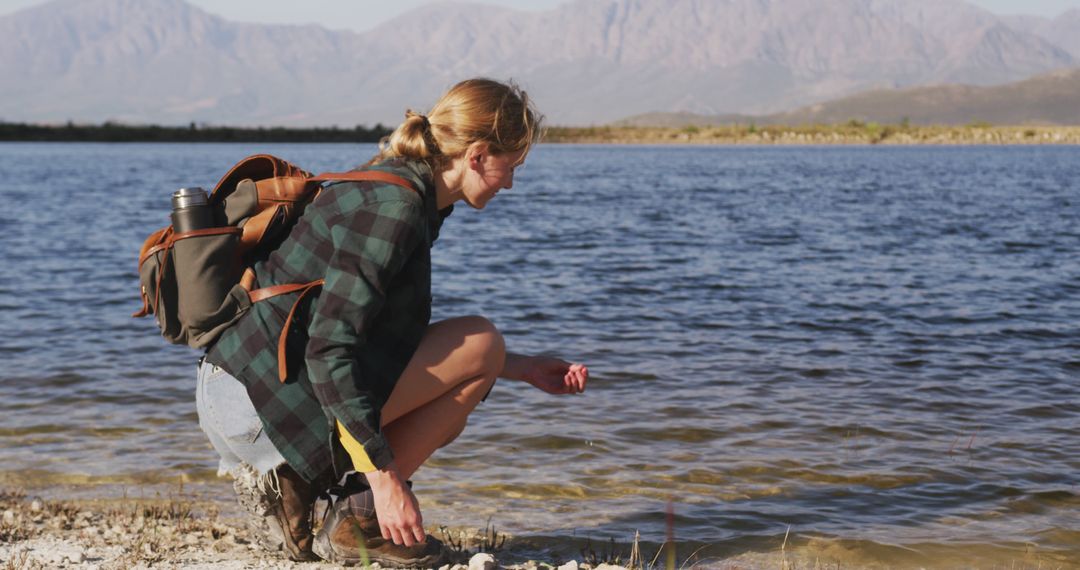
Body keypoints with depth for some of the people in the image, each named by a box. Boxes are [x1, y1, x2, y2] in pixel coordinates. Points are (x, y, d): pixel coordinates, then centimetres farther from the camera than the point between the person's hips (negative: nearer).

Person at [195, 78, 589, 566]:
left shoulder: (390, 187, 14)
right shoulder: (395, 206, -17)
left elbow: (404, 339, 24)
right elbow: (329, 350, -24)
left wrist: (525, 370, 23)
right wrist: (385, 479, -24)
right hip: (264, 400, -10)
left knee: (443, 417, 22)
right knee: (480, 342, -7)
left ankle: (288, 478, 11)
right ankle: (358, 518, -5)